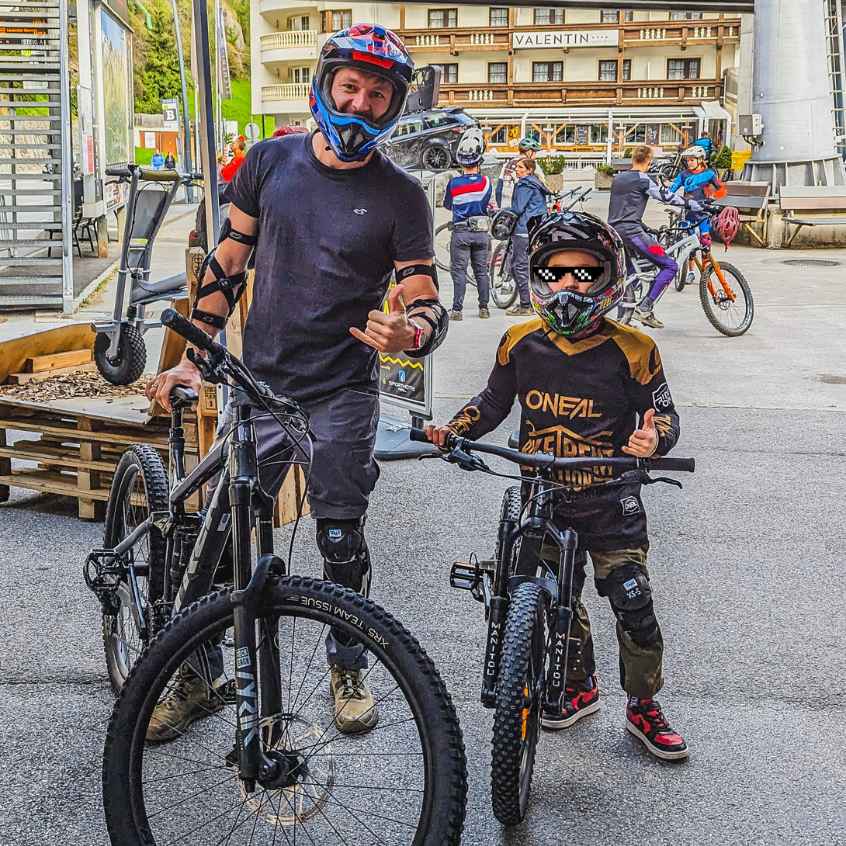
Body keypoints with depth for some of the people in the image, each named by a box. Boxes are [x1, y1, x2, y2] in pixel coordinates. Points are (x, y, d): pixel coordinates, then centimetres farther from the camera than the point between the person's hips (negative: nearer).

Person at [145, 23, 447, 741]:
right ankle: (198, 678, 20)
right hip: (258, 383, 2)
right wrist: (193, 357, 3)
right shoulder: (271, 161, 3)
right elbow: (227, 262, 9)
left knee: (341, 540, 5)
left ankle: (347, 667, 28)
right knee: (219, 537, 3)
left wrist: (407, 333, -31)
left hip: (342, 396, -2)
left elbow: (427, 306, -7)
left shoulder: (400, 195, -5)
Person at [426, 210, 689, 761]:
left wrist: (654, 438, -27)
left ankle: (644, 707, 21)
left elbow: (664, 414, -5)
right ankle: (580, 688, 39)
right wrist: (451, 432, -5)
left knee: (634, 607, -1)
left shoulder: (631, 350, -11)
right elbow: (493, 403, 10)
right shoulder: (521, 343, -3)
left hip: (610, 503, -3)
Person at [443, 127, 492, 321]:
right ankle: (484, 308, 14)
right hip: (482, 231, 2)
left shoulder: (453, 183, -7)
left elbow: (447, 205, 9)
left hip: (461, 232, -2)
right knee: (482, 271, 10)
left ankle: (457, 309, -3)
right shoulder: (485, 182, -5)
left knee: (459, 271, 1)